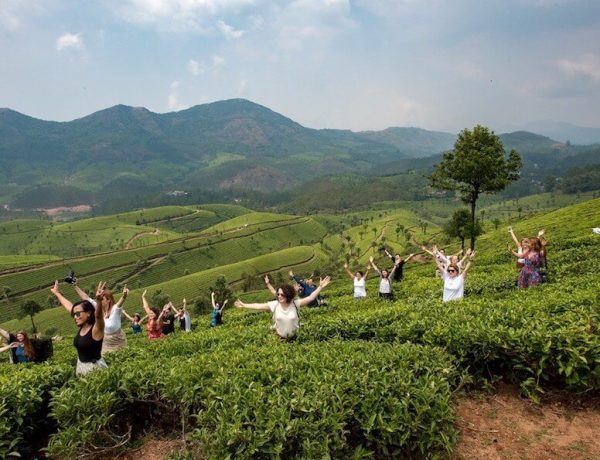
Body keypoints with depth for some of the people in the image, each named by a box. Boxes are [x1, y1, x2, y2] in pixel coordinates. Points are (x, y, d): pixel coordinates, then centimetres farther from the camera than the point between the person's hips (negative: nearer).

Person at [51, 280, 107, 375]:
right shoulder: (82, 326, 2)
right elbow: (68, 306, 14)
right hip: (80, 366, 8)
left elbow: (98, 316, -41)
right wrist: (56, 293, 27)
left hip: (94, 367, -8)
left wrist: (99, 301, -61)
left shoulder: (96, 329, -18)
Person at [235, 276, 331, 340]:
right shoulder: (274, 304, -15)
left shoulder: (295, 303, -20)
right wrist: (243, 305, -8)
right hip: (279, 337, 1)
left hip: (293, 337, 0)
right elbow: (258, 306, -9)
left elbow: (310, 298, -25)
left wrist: (320, 287, -34)